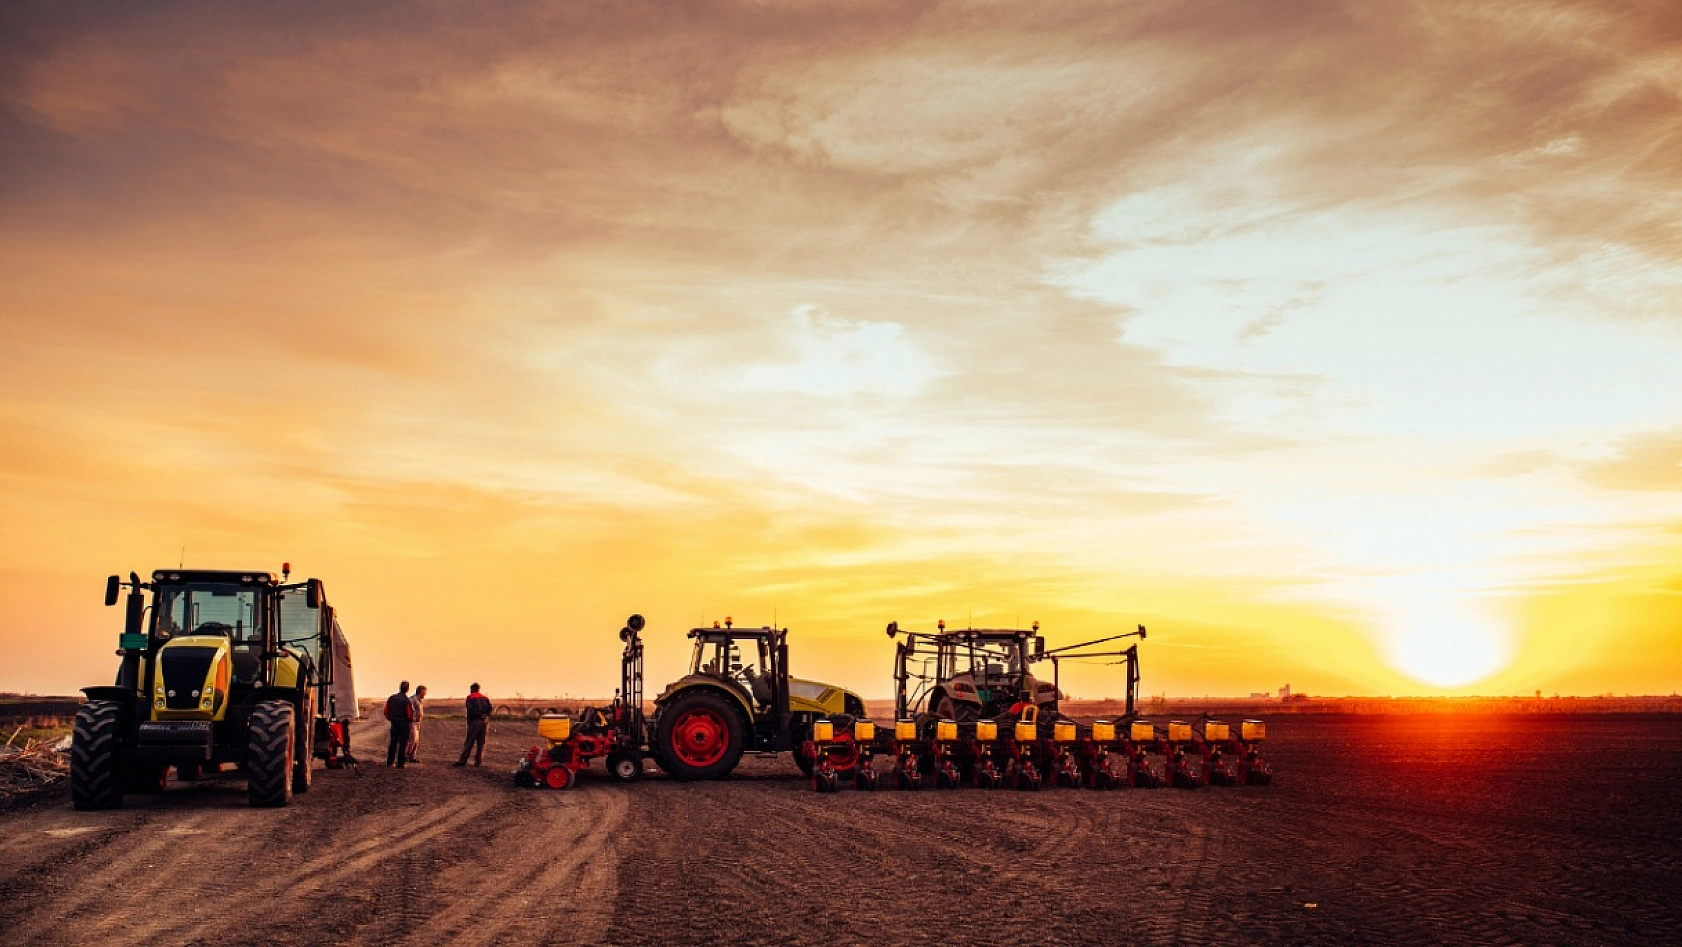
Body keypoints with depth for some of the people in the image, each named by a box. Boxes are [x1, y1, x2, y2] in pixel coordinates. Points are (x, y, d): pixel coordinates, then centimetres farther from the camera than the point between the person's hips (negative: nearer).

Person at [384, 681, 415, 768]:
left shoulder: (391, 698, -1)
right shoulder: (406, 700, -17)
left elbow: (386, 711, 3)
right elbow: (410, 715, -16)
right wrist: (412, 720, 5)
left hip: (394, 724, 5)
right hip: (404, 724, -5)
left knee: (393, 743, 17)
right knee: (403, 744, 2)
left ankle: (390, 762, 22)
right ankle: (400, 764, 2)